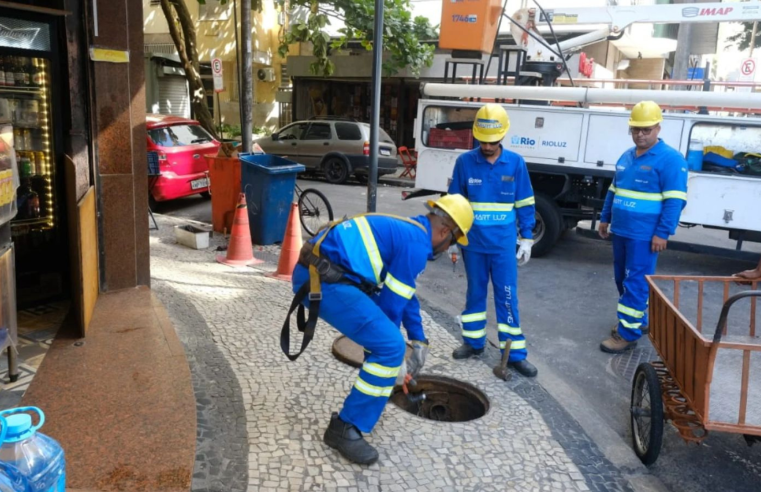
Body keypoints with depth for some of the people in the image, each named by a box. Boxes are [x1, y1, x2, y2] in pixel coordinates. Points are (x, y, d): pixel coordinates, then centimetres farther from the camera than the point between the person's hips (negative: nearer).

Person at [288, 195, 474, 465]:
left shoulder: (405, 231, 23)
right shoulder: (416, 244, -8)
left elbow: (406, 294, 32)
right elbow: (392, 302, -5)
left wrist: (418, 340, 38)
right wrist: (397, 357, 9)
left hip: (317, 274, 11)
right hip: (324, 282, -11)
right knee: (389, 347, -11)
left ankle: (370, 397, 38)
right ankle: (346, 428, -2)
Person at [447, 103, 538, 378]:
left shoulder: (515, 163, -4)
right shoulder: (465, 162, -4)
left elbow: (525, 205, 3)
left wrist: (526, 239, 1)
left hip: (504, 244, -1)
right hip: (473, 243, 1)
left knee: (507, 297, 3)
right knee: (475, 293, 14)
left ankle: (515, 353, 11)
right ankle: (474, 342, 29)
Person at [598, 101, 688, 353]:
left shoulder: (670, 159, -10)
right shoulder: (627, 156, 13)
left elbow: (675, 200, -15)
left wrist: (663, 233, -19)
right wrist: (605, 219, 21)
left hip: (644, 235, -8)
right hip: (621, 231, 8)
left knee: (636, 283, -5)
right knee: (622, 279, 16)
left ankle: (628, 333, 2)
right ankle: (638, 320, 32)